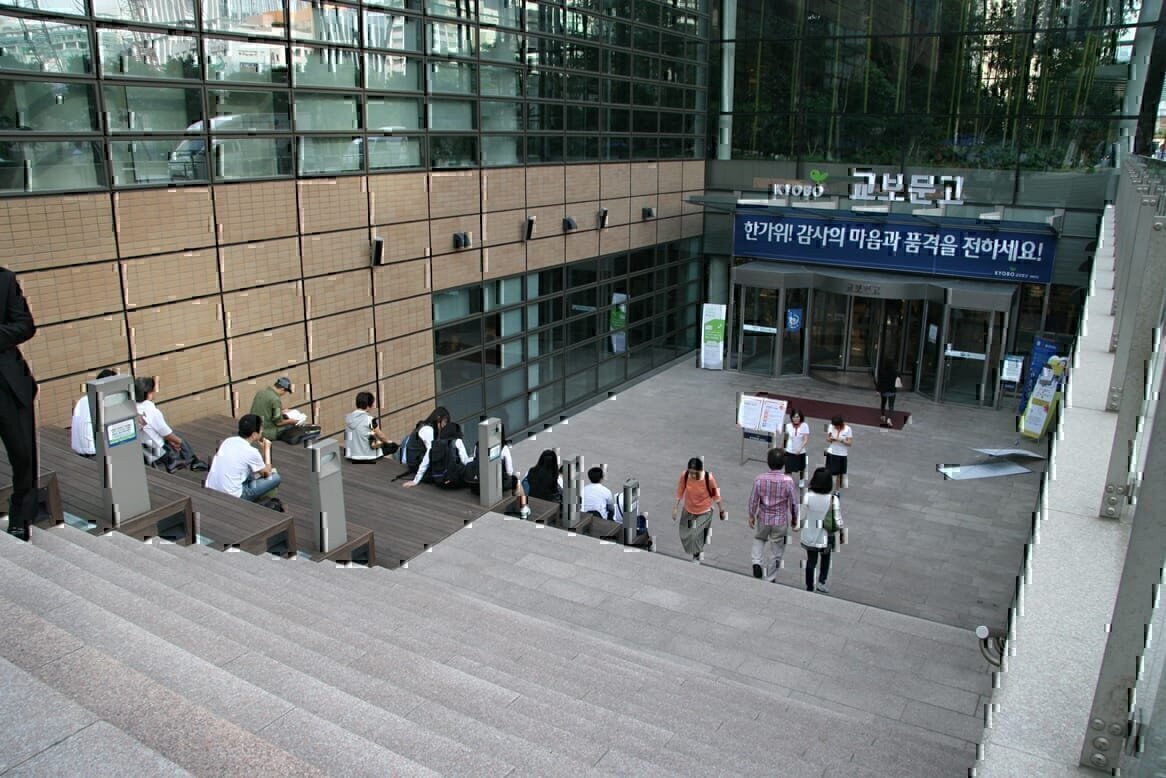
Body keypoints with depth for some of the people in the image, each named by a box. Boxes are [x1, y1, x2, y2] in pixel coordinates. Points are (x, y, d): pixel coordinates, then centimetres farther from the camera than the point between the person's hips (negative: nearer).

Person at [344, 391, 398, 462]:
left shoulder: (348, 418, 1)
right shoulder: (370, 419, -14)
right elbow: (380, 435, 2)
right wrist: (391, 441, 23)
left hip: (350, 457, 6)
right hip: (367, 457, -6)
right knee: (393, 446, 13)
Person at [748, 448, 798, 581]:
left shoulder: (759, 479, -16)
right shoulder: (788, 480, -20)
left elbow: (753, 500, -7)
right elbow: (794, 502, -11)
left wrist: (751, 516, 9)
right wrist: (795, 518, 7)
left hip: (763, 519, 1)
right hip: (781, 521, -1)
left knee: (759, 539, 31)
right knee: (776, 550, 16)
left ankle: (757, 563, 10)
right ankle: (769, 579, 26)